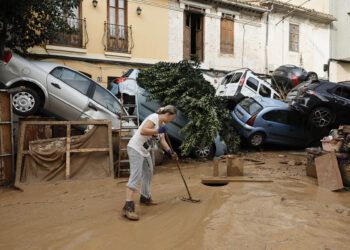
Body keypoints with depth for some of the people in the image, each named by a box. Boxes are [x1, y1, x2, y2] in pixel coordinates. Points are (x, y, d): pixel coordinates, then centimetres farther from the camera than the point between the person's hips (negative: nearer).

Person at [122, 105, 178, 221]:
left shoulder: (162, 124, 13)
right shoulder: (154, 117, -16)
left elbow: (163, 141, 12)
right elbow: (143, 131, -30)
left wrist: (171, 152, 1)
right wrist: (158, 131, -28)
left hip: (145, 151, 11)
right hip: (135, 148, -11)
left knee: (148, 173, 18)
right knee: (136, 176, -17)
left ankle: (145, 197, 34)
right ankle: (128, 207, -19)